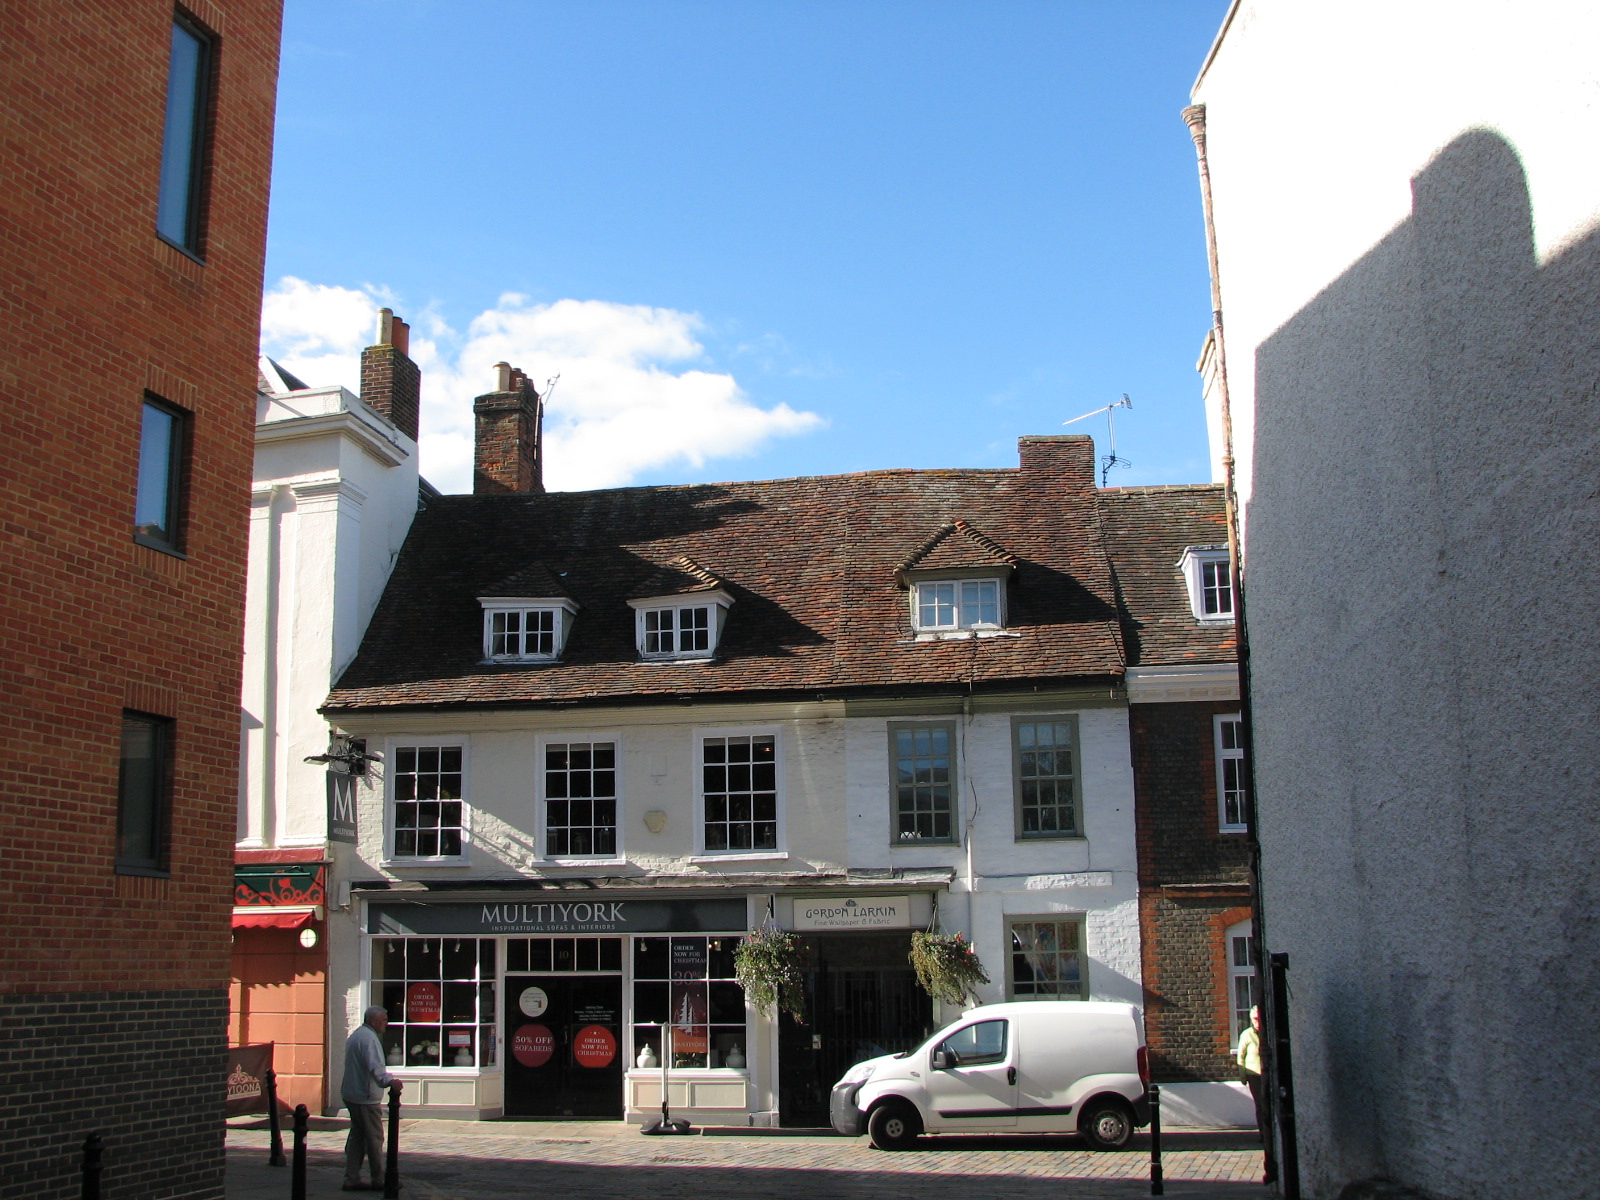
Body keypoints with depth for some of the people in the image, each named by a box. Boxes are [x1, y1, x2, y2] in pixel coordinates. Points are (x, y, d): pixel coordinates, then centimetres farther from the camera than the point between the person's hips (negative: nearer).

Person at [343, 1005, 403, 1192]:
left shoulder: (356, 1035, 18)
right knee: (375, 1138, -2)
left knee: (357, 1136, 12)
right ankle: (379, 1180, 3)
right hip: (366, 1098, -10)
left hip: (351, 1095, 10)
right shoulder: (368, 1037, -17)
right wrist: (389, 1080, -46)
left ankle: (351, 1179, 11)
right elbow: (375, 1066, -32)